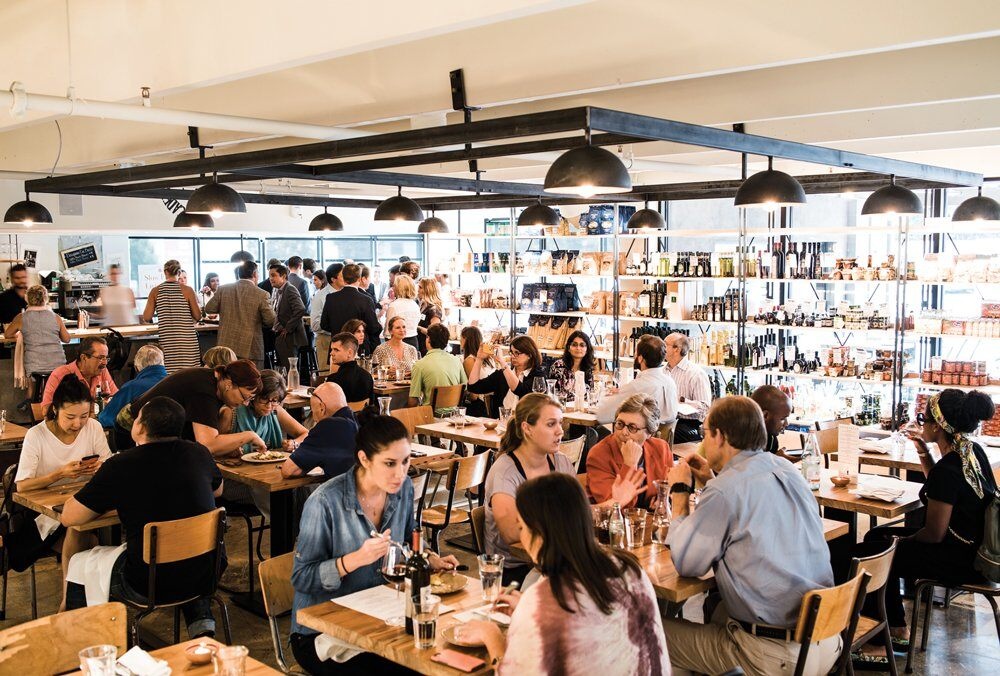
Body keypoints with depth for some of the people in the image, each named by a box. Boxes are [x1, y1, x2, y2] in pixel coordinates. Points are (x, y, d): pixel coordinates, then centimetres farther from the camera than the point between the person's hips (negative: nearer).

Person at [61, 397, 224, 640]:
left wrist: (110, 498, 12)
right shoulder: (199, 454, -1)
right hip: (208, 574, 4)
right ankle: (202, 623, 23)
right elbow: (218, 490, 21)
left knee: (78, 565, 22)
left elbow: (69, 517, -4)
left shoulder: (119, 466, -13)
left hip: (151, 583, -4)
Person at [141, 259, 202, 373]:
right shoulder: (187, 290, -2)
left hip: (166, 341, 2)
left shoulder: (155, 291, 3)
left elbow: (146, 318, 2)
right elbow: (198, 316, 0)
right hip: (186, 339, -2)